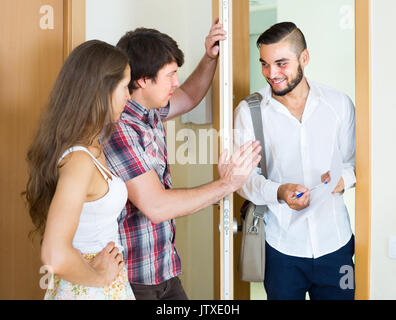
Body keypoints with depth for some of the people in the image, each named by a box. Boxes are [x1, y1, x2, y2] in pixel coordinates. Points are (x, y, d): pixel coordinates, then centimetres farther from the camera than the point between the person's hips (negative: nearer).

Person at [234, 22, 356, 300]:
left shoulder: (339, 104, 2)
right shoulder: (249, 111, -3)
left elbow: (354, 160, 9)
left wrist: (344, 177, -14)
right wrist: (279, 192, -23)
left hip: (335, 244, 2)